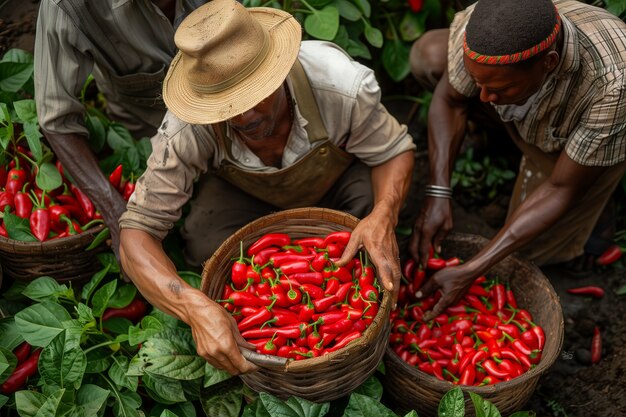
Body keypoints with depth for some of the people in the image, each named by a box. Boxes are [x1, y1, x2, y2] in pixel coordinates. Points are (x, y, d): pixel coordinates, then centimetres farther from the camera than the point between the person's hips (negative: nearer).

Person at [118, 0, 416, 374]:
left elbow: (396, 150, -21)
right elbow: (137, 231, -35)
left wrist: (383, 217, -44)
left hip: (336, 178, 1)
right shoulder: (187, 132, -37)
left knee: (374, 202, -32)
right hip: (245, 193, 0)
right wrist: (195, 308, -53)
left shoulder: (341, 85, -39)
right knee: (205, 246, -29)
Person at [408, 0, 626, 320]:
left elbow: (562, 189, -34)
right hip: (521, 110, 4)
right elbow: (450, 101, -18)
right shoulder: (478, 26, -39)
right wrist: (437, 196, -31)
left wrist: (470, 272, -38)